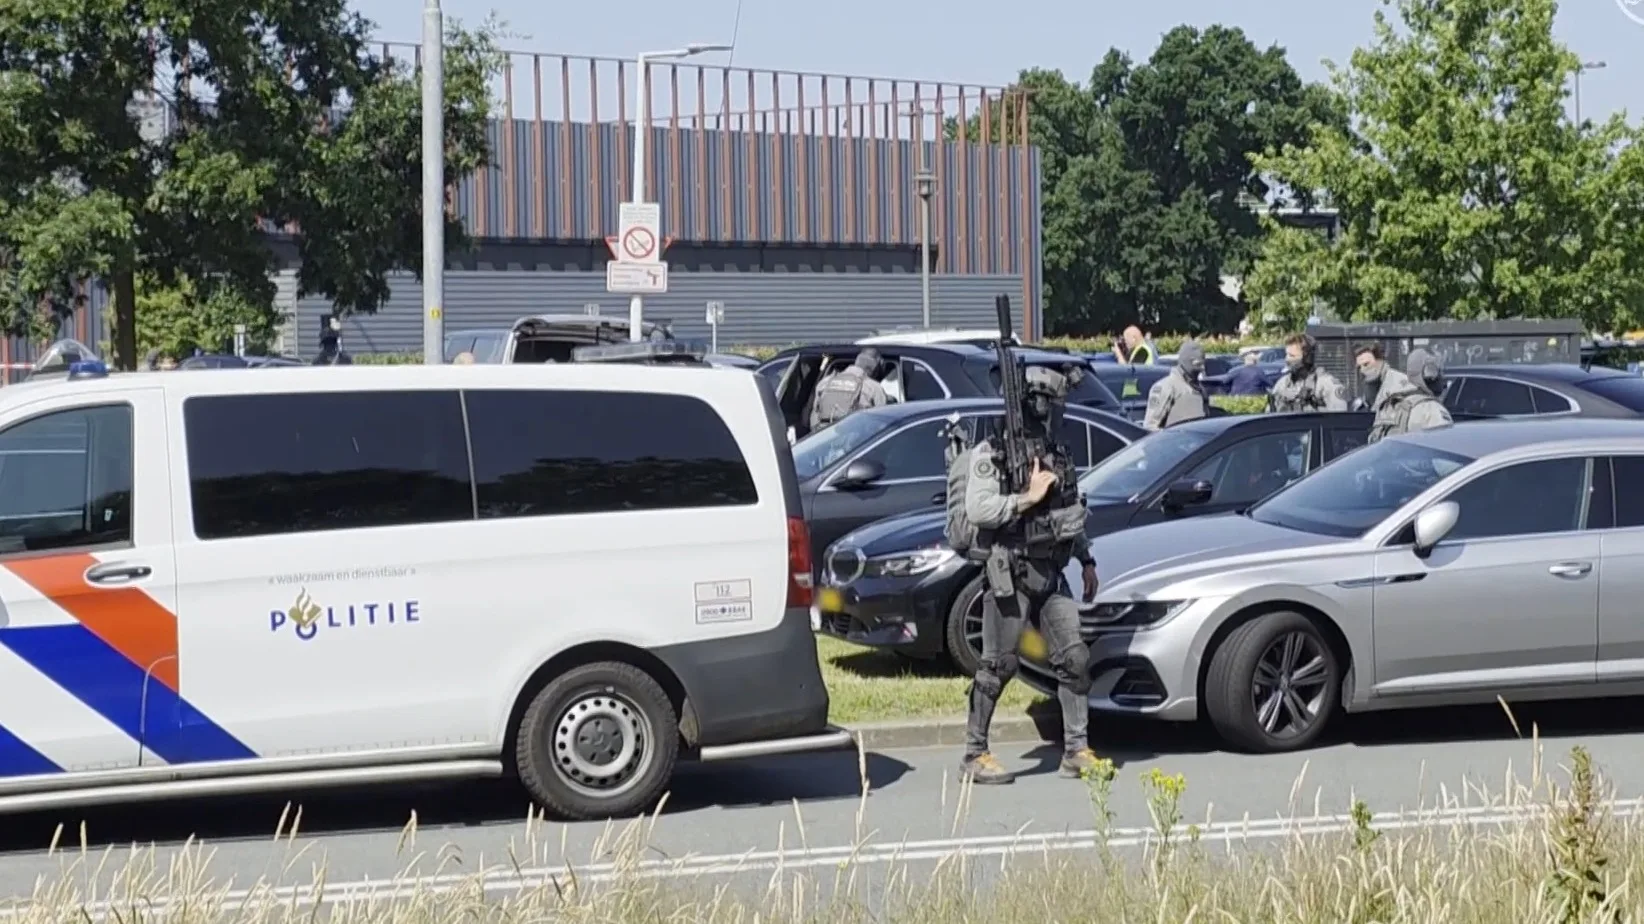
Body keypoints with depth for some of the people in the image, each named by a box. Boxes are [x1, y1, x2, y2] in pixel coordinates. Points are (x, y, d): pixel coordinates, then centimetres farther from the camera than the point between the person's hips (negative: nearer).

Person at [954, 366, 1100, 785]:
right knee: (998, 666, -4)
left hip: (1051, 574, 7)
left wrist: (1087, 561, 24)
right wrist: (1028, 497, -22)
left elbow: (1073, 511, 26)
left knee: (1074, 659, 1)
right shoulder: (990, 455, -9)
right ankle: (974, 755, 5)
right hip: (1010, 574, -7)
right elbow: (977, 510, -22)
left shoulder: (1055, 455, 15)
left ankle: (1077, 750, 9)